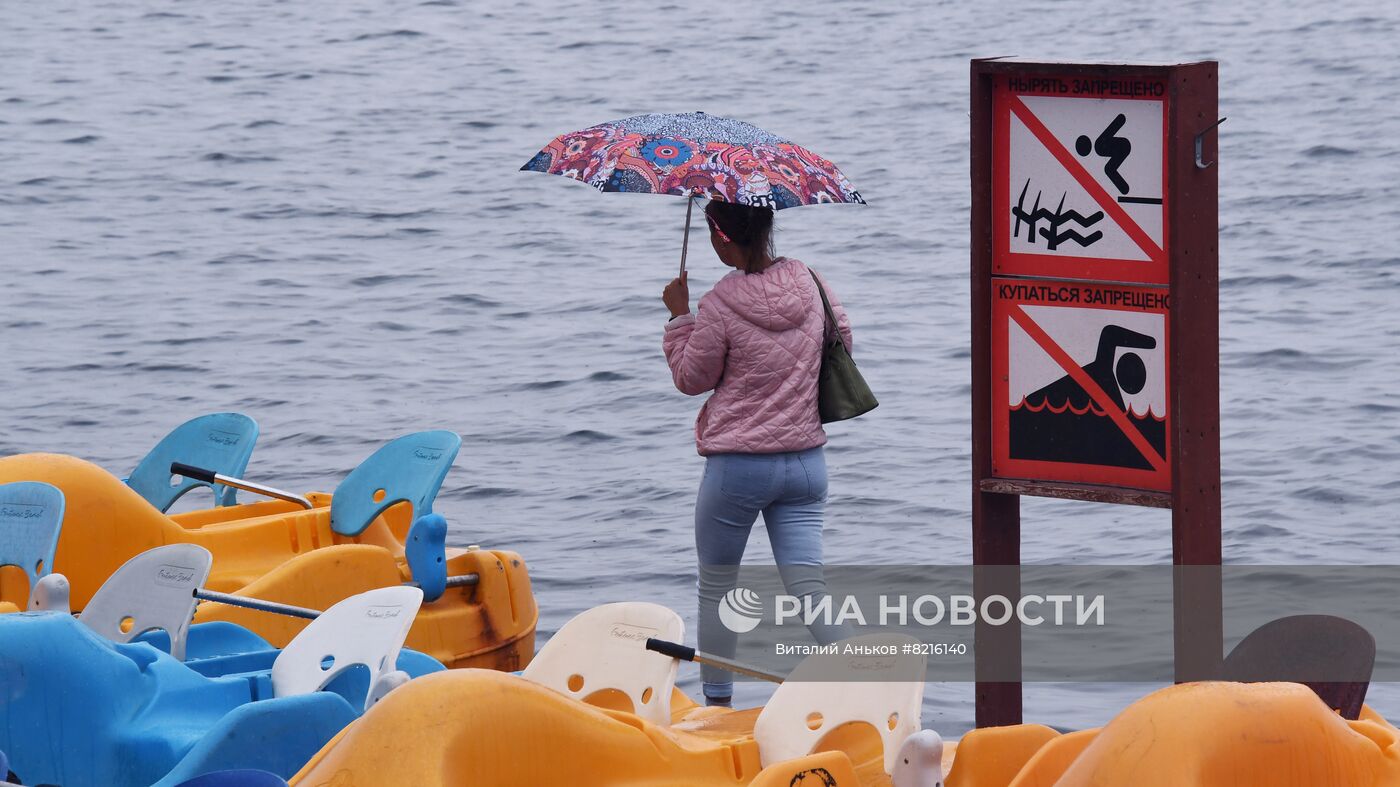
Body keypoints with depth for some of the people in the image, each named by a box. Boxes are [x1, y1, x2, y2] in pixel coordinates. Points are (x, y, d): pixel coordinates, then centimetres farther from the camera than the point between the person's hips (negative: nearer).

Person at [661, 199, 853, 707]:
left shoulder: (720, 306, -15)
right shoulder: (808, 283, 0)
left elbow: (692, 379, -2)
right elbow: (843, 335, 18)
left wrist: (680, 316, 8)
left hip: (737, 464, -5)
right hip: (806, 460, 5)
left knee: (716, 587, 12)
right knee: (808, 584, 0)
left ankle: (717, 704, 19)